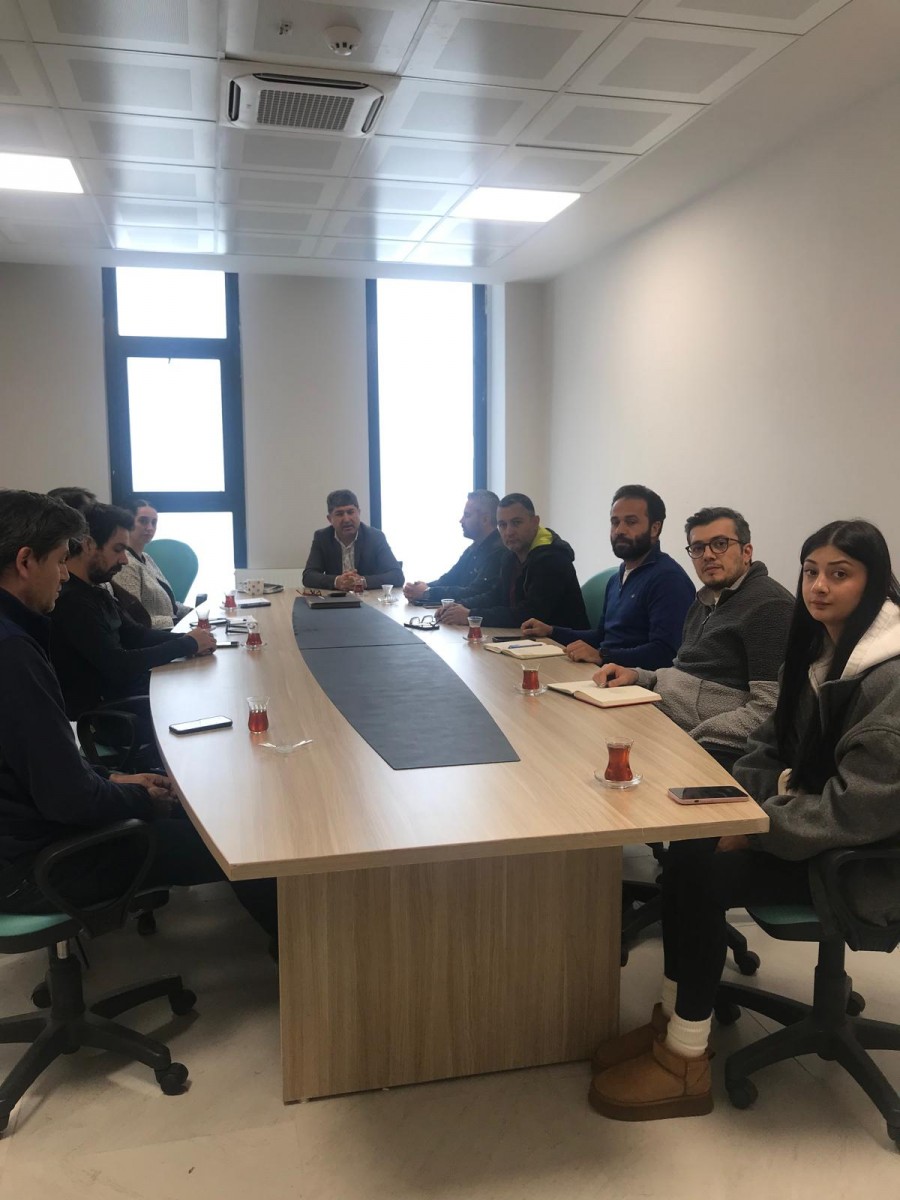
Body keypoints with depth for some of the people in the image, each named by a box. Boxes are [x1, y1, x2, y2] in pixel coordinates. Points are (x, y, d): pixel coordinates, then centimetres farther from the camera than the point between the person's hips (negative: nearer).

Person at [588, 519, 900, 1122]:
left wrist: (753, 830, -20)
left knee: (700, 870, -19)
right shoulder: (820, 649, 5)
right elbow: (774, 746, 12)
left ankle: (687, 1061, -4)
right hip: (814, 820, 8)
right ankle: (675, 1019, 5)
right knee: (688, 848, -8)